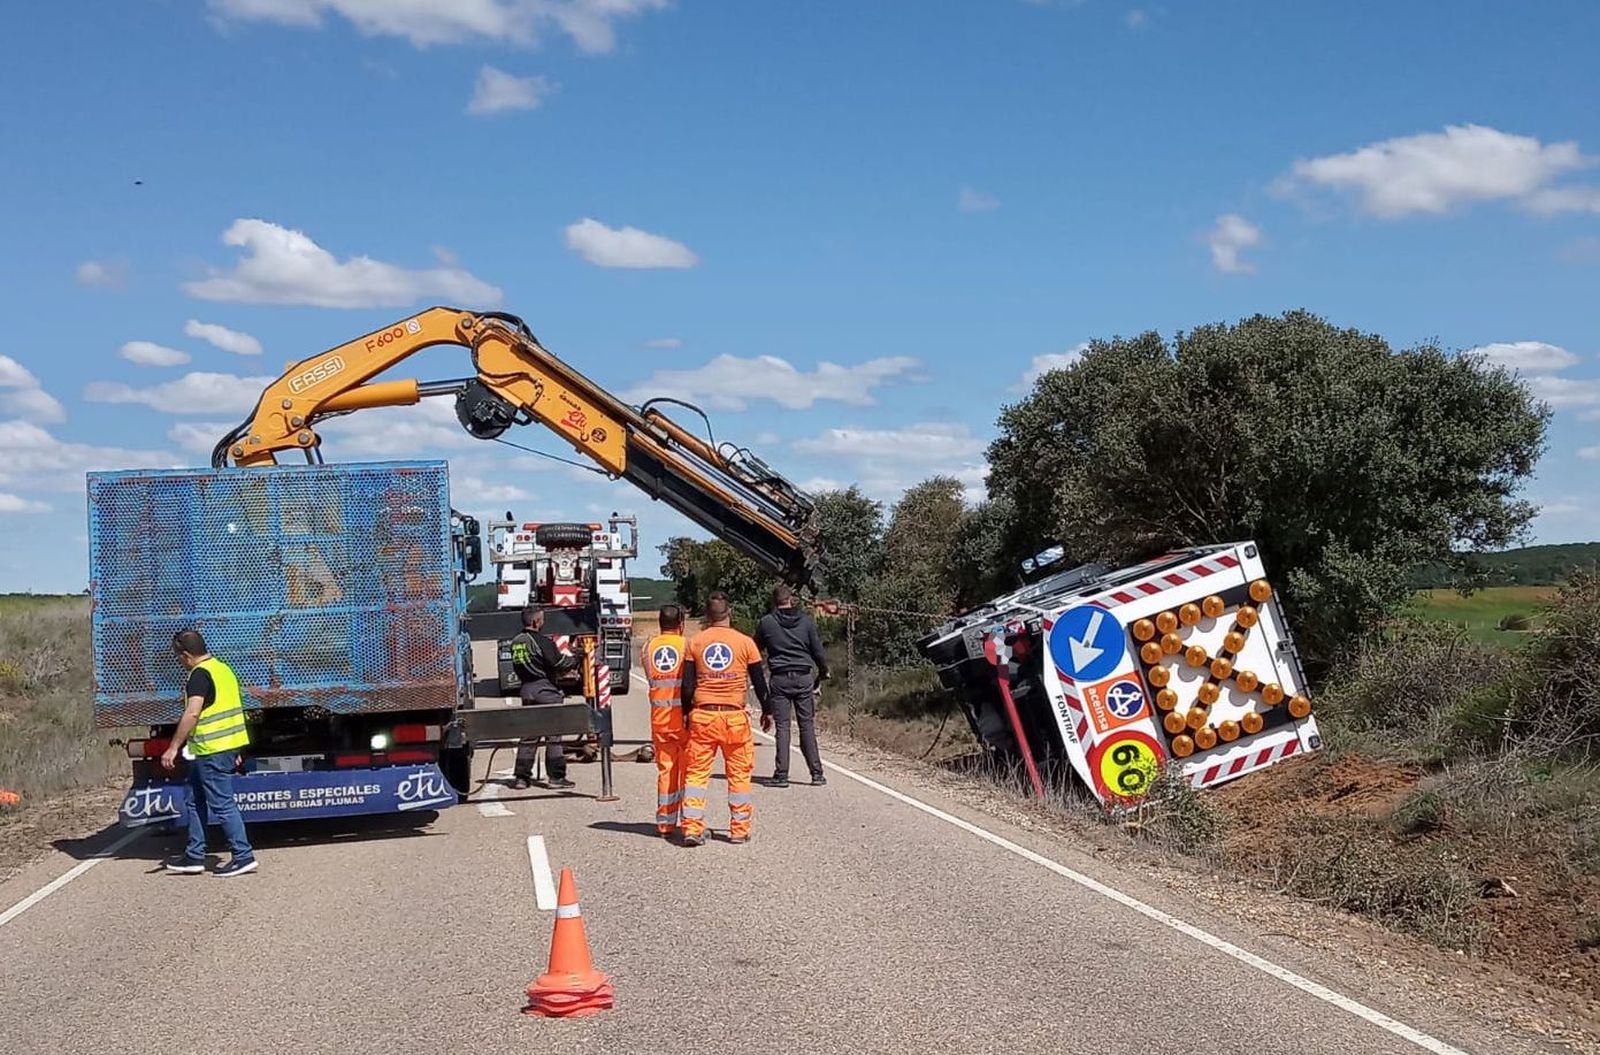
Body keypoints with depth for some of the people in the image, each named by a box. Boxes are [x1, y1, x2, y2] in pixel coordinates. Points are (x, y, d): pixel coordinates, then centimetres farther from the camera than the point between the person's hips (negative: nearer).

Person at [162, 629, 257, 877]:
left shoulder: (200, 674, -15)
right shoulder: (223, 668, 15)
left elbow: (192, 713, -25)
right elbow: (231, 707, 21)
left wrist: (173, 747, -22)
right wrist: (234, 751, 26)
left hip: (211, 750, -10)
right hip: (229, 745, 10)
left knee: (222, 805, -5)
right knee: (195, 804, 16)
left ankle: (243, 856, -2)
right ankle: (194, 857, 21)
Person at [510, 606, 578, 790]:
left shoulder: (515, 643, 9)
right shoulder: (542, 641, -14)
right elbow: (560, 664, -15)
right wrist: (575, 659, 6)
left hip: (526, 690, 7)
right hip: (545, 689, -7)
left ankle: (521, 777, 10)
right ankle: (556, 777, 1)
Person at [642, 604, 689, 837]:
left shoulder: (648, 648, 6)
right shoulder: (686, 645, -5)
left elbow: (650, 677, 6)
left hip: (659, 716, 3)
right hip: (683, 713, -3)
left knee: (665, 769, 9)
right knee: (688, 768, 6)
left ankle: (665, 824, 11)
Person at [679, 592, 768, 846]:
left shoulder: (695, 643, 3)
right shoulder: (745, 643, -1)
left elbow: (687, 685, 2)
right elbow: (759, 682, 4)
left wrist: (687, 713, 15)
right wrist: (766, 710, 18)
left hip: (702, 715, 1)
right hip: (734, 716, -1)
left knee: (696, 772, 6)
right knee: (739, 773, 9)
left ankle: (692, 828, -1)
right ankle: (739, 829, 12)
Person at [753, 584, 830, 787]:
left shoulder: (766, 623, 1)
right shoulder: (806, 621, 4)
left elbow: (756, 650, 12)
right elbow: (818, 651, 7)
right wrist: (823, 672, 22)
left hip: (779, 679, -1)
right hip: (804, 678, 1)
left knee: (782, 726, 1)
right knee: (807, 726, 5)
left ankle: (781, 774, -2)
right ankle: (817, 773, 4)